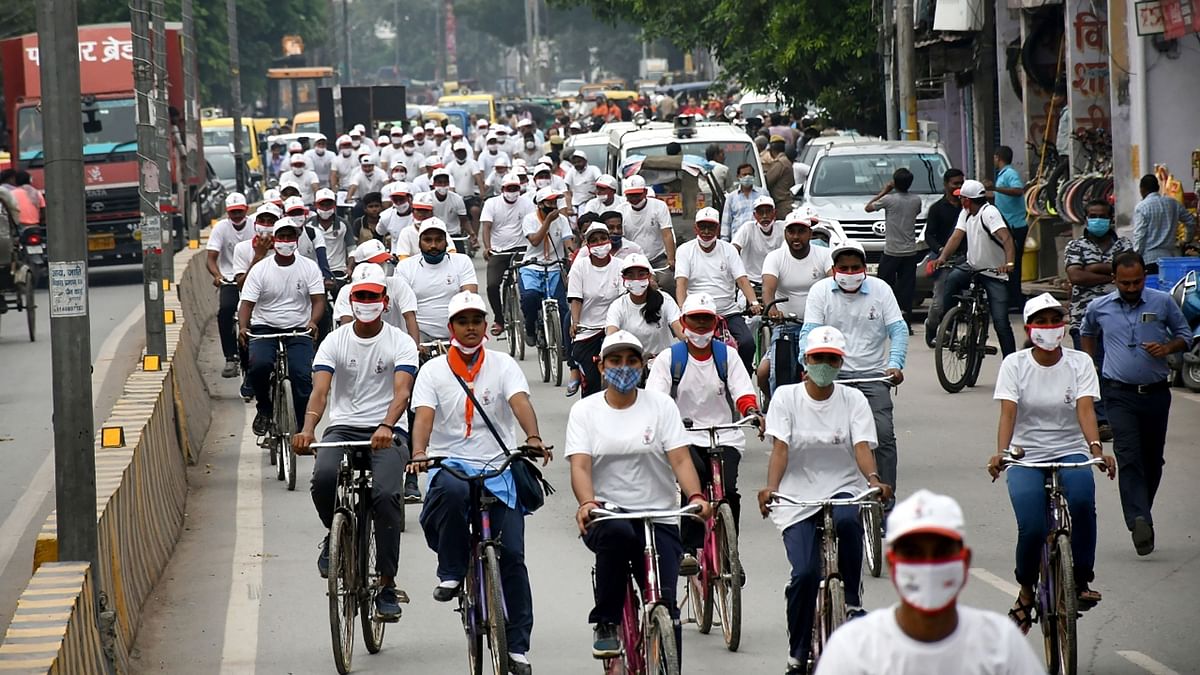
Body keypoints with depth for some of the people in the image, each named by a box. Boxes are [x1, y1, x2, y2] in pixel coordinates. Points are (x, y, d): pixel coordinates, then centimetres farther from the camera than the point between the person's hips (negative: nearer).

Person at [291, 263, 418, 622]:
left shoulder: (401, 343, -1)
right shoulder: (335, 342, 4)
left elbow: (401, 391, -16)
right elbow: (320, 391, -10)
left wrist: (386, 427, -36)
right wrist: (307, 429, -30)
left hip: (388, 433, -1)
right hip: (343, 428, 1)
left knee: (387, 494, -25)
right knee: (323, 477, -30)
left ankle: (387, 585, -13)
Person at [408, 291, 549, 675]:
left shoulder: (503, 365, 6)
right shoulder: (433, 371, 5)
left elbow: (520, 402, -12)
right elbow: (424, 415, -9)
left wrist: (534, 439, -32)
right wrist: (418, 454, -30)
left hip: (500, 468, 1)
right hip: (451, 464, -1)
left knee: (511, 553, -8)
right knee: (452, 490, -39)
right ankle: (451, 573, -18)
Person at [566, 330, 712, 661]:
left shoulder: (661, 405, 6)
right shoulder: (585, 410, 5)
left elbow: (680, 459, -3)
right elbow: (580, 465, -7)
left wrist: (695, 496, -24)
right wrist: (587, 503, -28)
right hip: (606, 516, -1)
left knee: (665, 603, -15)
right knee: (617, 532, -37)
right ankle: (605, 624, -20)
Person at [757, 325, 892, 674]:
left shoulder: (853, 400, 4)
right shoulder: (786, 397, 1)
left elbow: (862, 447, -8)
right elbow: (780, 448, -9)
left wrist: (874, 479, -29)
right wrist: (771, 488, -27)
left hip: (844, 489, 1)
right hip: (798, 498, -1)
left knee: (847, 521, -37)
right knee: (805, 573, -18)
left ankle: (853, 600, -16)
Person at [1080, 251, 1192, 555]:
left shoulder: (1163, 302, 1)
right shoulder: (1099, 308, 4)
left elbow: (1185, 335, 11)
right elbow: (1088, 333, 26)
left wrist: (1168, 347, -9)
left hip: (1156, 393, 1)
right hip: (1119, 394, -1)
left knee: (1152, 459, 9)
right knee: (1128, 457, -17)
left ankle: (1139, 515, 27)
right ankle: (1140, 521, -27)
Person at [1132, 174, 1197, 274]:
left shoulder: (1141, 207, -6)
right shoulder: (1173, 203, 10)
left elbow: (1139, 235, -11)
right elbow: (1191, 221, 19)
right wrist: (1187, 240, 35)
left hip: (1150, 258, -5)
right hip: (1171, 256, 5)